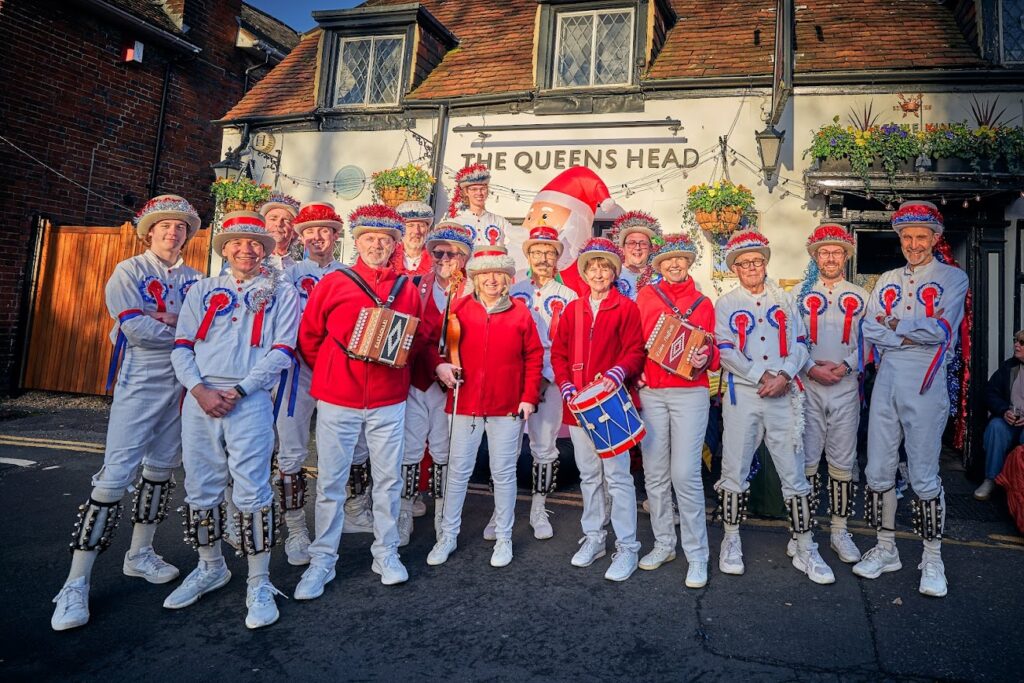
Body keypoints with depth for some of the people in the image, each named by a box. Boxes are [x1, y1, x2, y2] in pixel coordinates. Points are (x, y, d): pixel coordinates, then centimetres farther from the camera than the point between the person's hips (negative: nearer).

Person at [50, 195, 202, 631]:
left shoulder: (193, 279, 11)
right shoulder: (128, 271, -1)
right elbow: (135, 327, -14)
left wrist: (171, 320, -15)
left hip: (182, 383, 5)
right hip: (140, 382, -5)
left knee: (161, 472, 12)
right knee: (114, 477, -10)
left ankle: (140, 555, 28)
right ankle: (76, 583, -2)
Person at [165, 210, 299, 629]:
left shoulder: (281, 295, 8)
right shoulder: (202, 290, 17)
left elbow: (282, 351, -2)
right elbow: (182, 347, 9)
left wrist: (238, 391, -10)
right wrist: (199, 389, -8)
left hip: (250, 401, -3)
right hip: (200, 399, 4)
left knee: (252, 492, -6)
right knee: (200, 488, 10)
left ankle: (259, 583, 7)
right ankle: (210, 568, 30)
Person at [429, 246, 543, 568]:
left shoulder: (520, 312, 2)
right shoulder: (458, 309, 1)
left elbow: (534, 357, 4)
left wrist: (529, 397, -1)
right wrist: (440, 365, -14)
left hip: (507, 406, 0)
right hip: (465, 403, 0)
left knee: (504, 473, 8)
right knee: (458, 471, 7)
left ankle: (503, 537, 24)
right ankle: (448, 535, 23)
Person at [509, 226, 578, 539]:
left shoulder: (568, 296, 7)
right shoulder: (514, 292, 10)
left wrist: (546, 376, -8)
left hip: (550, 380, 0)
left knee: (544, 447, 4)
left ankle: (539, 509, 20)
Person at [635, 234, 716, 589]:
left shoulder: (703, 303, 9)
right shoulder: (646, 296, 9)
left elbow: (713, 350, 10)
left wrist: (704, 358, -12)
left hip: (689, 393, -2)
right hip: (650, 393, 2)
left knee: (685, 474, -8)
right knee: (655, 473, 6)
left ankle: (697, 555, 4)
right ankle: (663, 543, 21)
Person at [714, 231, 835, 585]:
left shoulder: (784, 300, 13)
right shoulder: (725, 304, 7)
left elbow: (799, 344, 6)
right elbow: (725, 351, -4)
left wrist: (784, 375, -12)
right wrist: (762, 376, -13)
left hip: (784, 396, 1)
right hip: (742, 396, -1)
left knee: (794, 473, 2)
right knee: (735, 472, 4)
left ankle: (805, 550, 14)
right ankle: (731, 541, 21)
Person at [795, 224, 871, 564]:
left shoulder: (860, 297, 10)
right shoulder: (800, 294, 8)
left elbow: (868, 342, 5)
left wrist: (845, 366, -11)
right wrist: (811, 368, -11)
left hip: (846, 388, 1)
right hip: (807, 387, 0)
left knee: (842, 462, 5)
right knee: (806, 460, 3)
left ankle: (839, 530, 16)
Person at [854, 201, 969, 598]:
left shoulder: (953, 278, 2)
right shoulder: (887, 281, 15)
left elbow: (942, 330, -13)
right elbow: (870, 330, 2)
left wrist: (894, 324, -4)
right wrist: (915, 334, -10)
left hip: (925, 385, -4)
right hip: (886, 381, 5)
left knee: (924, 476, 1)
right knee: (877, 471, 8)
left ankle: (932, 559, 16)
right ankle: (885, 549, 23)